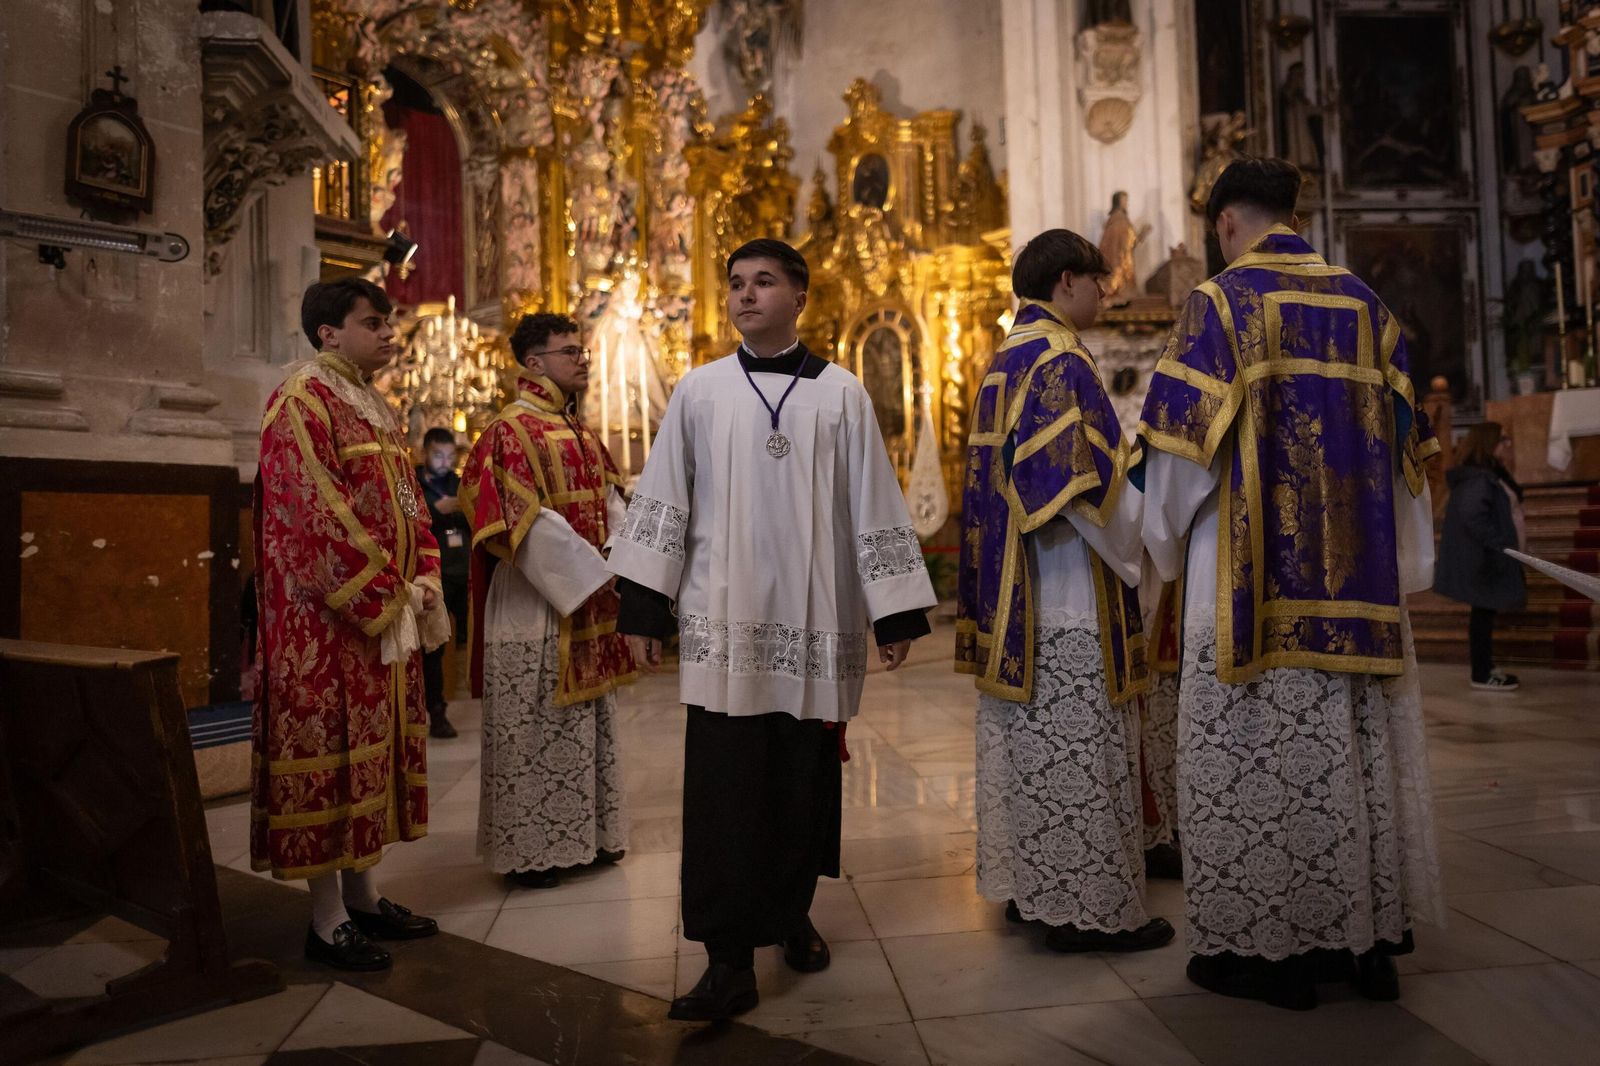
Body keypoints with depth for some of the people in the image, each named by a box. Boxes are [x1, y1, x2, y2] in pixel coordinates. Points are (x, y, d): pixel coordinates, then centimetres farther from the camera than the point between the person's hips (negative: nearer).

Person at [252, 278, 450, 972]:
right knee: (329, 751, -1)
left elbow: (406, 505, 16)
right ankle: (327, 921, 10)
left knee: (371, 750, 13)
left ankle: (362, 895, 25)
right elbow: (317, 515, -19)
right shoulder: (303, 398, -10)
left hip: (388, 613, 9)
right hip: (328, 620, -9)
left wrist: (422, 585, 2)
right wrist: (385, 602, -18)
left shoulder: (375, 408, 16)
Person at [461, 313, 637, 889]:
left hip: (587, 602, 9)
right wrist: (591, 576, -20)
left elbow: (610, 506, 12)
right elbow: (528, 520, -19)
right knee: (535, 731, 1)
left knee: (586, 725, 16)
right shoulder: (512, 430, -11)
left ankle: (585, 834, 29)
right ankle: (529, 849, 14)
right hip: (537, 606, -8)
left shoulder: (581, 433, 14)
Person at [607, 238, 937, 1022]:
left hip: (813, 619, 1)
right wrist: (642, 605, -1)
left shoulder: (840, 392, 4)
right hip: (723, 620, 0)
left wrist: (894, 612, 1)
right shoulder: (698, 391, 6)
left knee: (805, 778, 9)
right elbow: (662, 501, 5)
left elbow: (873, 503, 3)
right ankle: (730, 960, 3)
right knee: (722, 788, -3)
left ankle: (792, 912, 31)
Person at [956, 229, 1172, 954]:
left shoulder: (1004, 361, 16)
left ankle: (1025, 885, 24)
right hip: (1065, 595, -10)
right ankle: (1085, 907, 6)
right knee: (1077, 743, -2)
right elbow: (1081, 478, -20)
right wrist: (1138, 540, -7)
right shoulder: (1060, 359, -12)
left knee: (1027, 740, 14)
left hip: (1008, 590, 10)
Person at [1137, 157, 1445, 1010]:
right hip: (1357, 576, 6)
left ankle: (1267, 947, 9)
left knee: (1257, 756, 1)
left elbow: (1182, 439, -9)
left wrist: (1167, 539, 7)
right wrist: (1397, 563, 22)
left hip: (1254, 573, -6)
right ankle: (1369, 937, 23)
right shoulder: (1362, 302, 12)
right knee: (1359, 747, 12)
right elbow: (1406, 436, 14)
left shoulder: (1221, 302, -5)